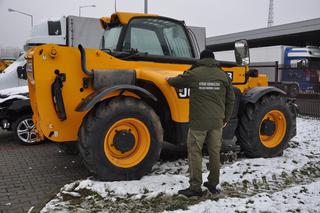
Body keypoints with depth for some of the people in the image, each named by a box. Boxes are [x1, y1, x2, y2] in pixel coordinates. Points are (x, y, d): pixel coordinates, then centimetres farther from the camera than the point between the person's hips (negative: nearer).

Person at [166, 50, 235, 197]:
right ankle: (213, 184, 23)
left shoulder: (194, 74, -2)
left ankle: (195, 187, 4)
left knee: (195, 152, 3)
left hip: (199, 121, -4)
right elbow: (230, 99, 12)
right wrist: (226, 118, 22)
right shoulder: (223, 75, 8)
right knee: (215, 152, 13)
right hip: (217, 122, 4)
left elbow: (177, 82, 13)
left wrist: (169, 80, 37)